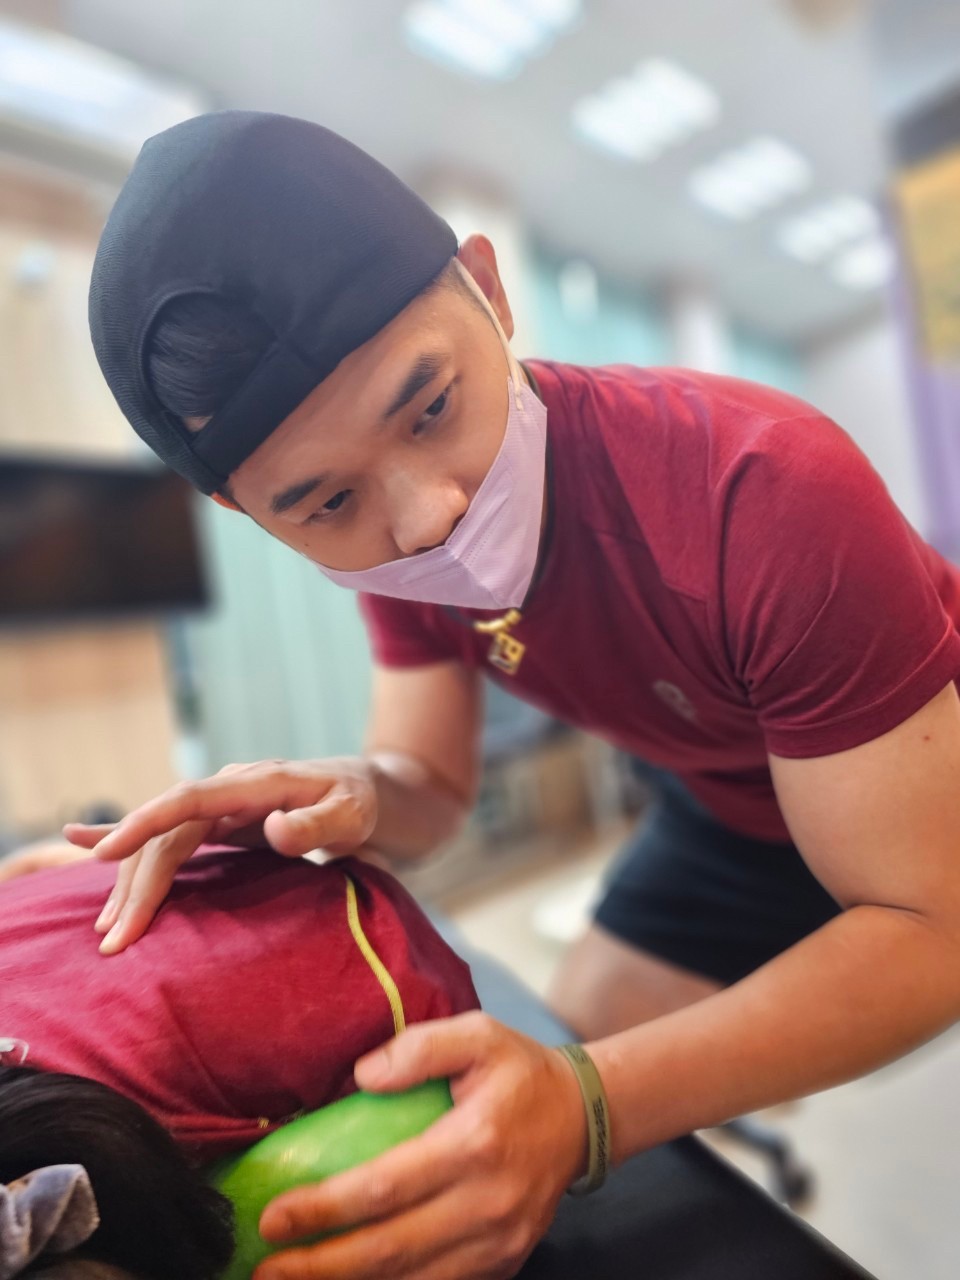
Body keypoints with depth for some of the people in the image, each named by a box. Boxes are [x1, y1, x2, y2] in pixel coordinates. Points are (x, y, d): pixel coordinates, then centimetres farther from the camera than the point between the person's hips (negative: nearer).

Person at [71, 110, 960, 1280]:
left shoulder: (774, 498, -37)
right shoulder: (381, 535, -18)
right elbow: (434, 783, -9)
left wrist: (588, 1106, -43)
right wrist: (359, 800, -32)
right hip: (734, 801, 4)